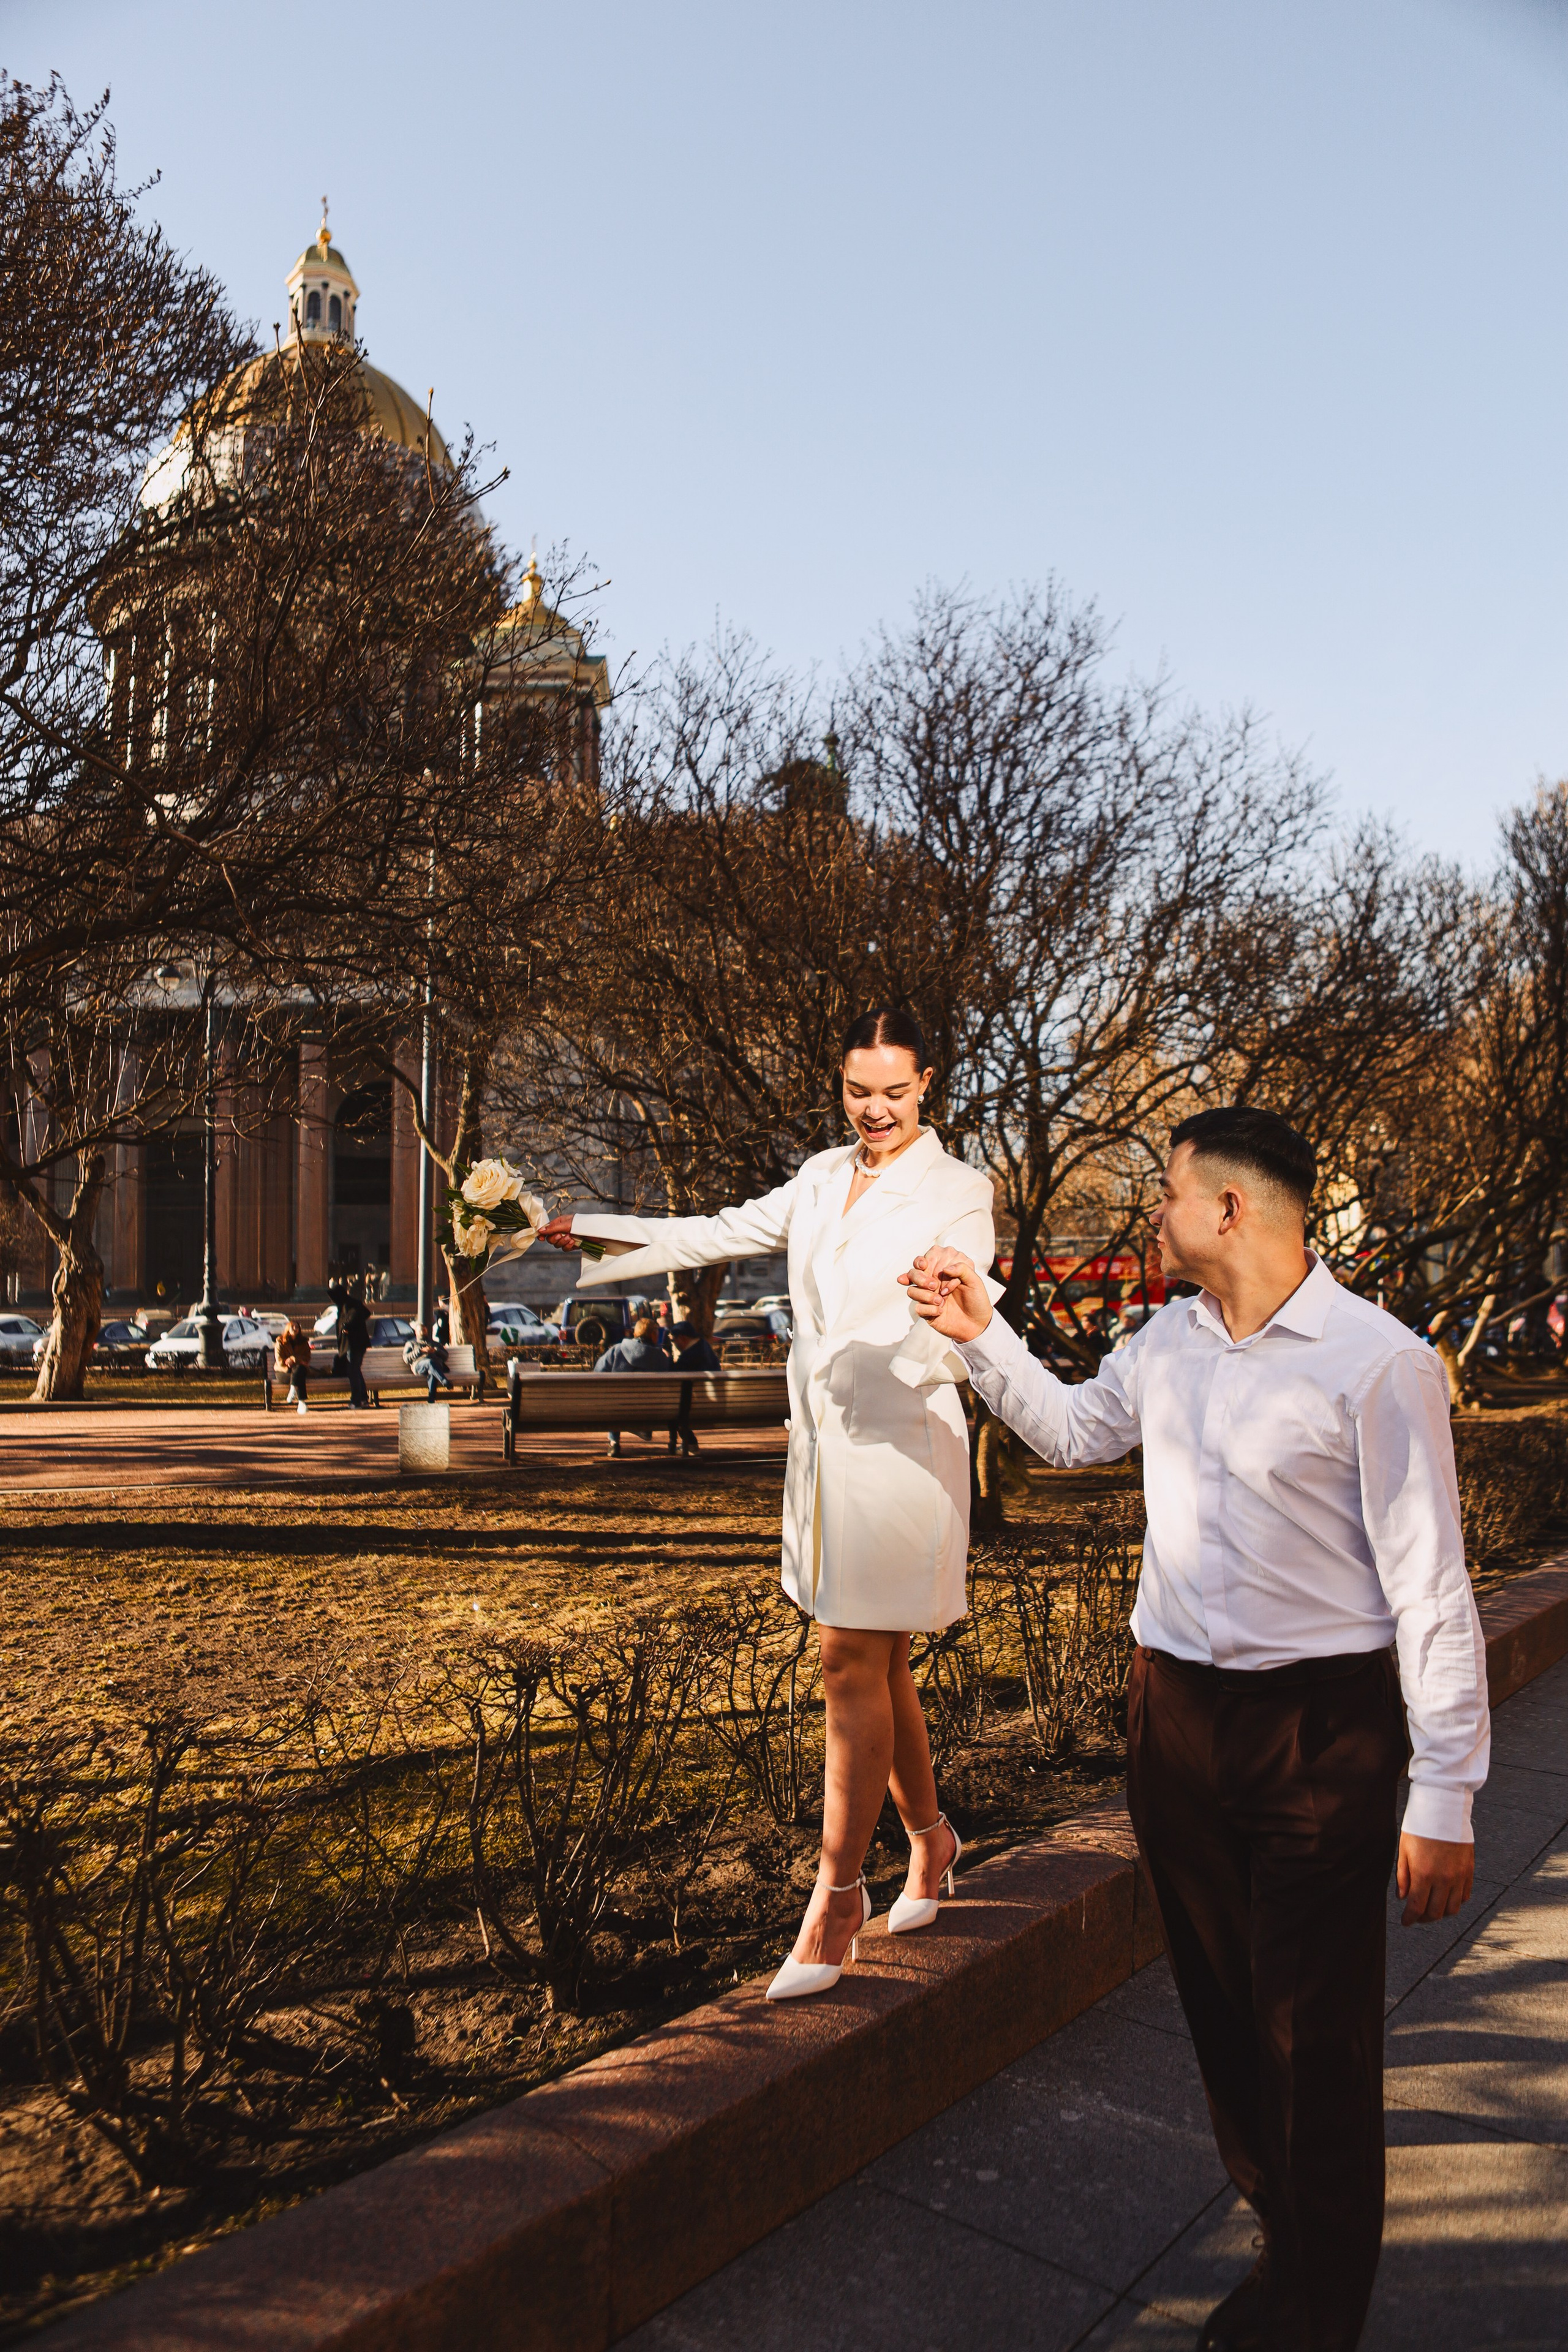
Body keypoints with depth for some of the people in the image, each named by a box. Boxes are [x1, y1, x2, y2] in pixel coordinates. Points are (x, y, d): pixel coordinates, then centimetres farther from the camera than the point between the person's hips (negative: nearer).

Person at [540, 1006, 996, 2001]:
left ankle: (837, 1894, 6)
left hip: (902, 1444, -6)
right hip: (825, 1442, 6)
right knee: (875, 1661, 13)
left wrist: (945, 1323, -33)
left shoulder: (958, 1192, -4)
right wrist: (593, 1233, 18)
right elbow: (721, 1235, 17)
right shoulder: (824, 1177, 13)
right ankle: (929, 1837, 32)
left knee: (854, 1661, -5)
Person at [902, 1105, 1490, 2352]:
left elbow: (1433, 1590, -15)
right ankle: (1282, 2237, 43)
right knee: (1222, 2005, 20)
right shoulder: (1172, 1340, 3)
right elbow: (1070, 1429, 22)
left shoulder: (1378, 1363, -17)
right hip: (1178, 1710, 7)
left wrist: (1444, 1800, -14)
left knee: (1318, 2039, 7)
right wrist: (981, 1332, 12)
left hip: (1320, 1732, -6)